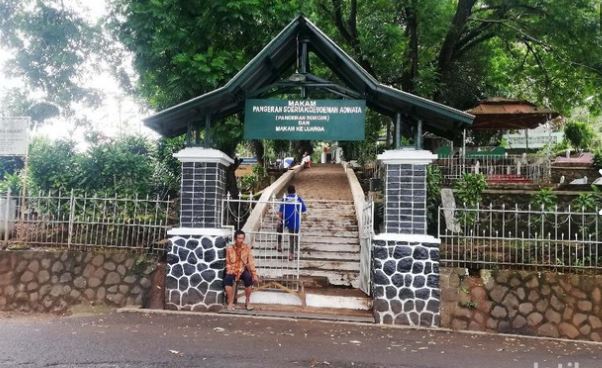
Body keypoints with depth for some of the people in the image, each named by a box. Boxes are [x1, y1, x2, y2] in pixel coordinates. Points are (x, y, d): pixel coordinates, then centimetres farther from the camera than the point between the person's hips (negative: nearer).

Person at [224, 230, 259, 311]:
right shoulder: (229, 249, -4)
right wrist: (231, 272, -17)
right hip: (232, 270, 0)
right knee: (227, 279, -33)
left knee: (249, 278, -32)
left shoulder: (247, 248, -3)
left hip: (243, 270, 0)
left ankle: (247, 302, -15)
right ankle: (230, 303, -21)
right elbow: (228, 263, 0)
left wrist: (254, 275, -14)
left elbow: (251, 262, -6)